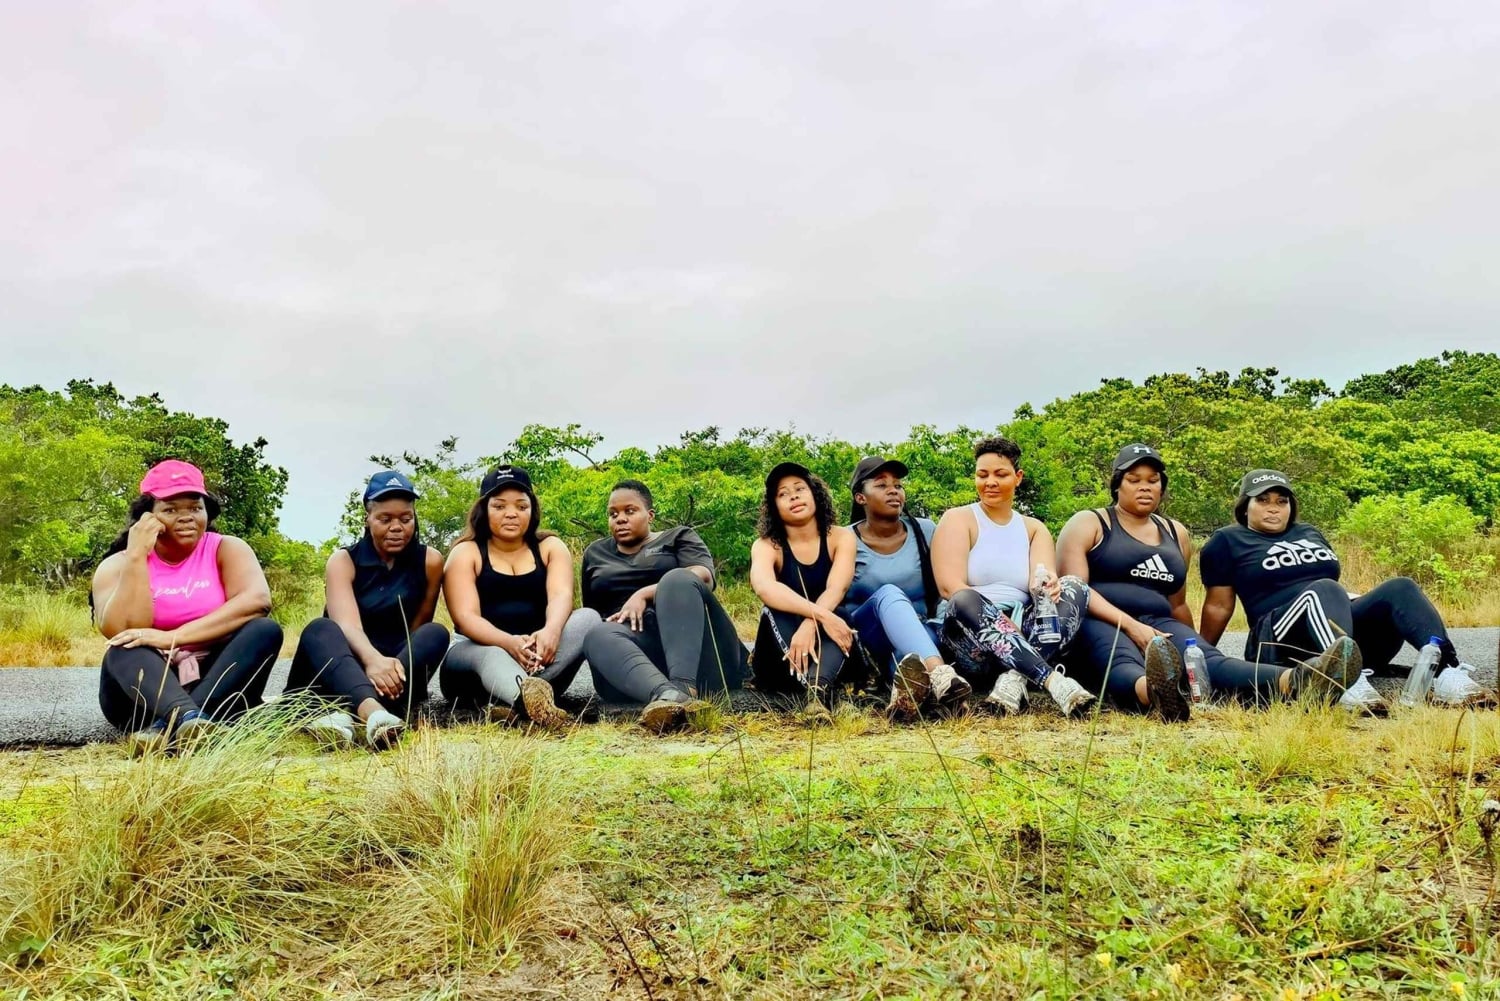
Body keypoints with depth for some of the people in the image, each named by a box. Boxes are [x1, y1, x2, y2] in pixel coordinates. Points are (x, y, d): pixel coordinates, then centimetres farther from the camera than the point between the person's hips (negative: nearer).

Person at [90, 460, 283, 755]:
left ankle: (167, 727, -42)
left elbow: (257, 600, -20)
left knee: (265, 631, -25)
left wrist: (172, 637, -26)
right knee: (126, 650, -30)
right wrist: (136, 556, -18)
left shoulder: (225, 549, 1)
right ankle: (186, 718, -59)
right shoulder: (117, 565, 2)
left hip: (216, 683, 1)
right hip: (144, 689, 0)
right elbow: (120, 632, -17)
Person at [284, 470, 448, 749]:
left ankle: (349, 715, -48)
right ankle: (373, 712, -62)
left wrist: (389, 665, -21)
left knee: (435, 634, -26)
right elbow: (347, 624, -23)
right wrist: (372, 659, -44)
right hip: (339, 673, -1)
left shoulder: (429, 561, 2)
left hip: (394, 671, 1)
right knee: (320, 629, -30)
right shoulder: (343, 560, -4)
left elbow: (417, 627, -2)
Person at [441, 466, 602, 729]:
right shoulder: (466, 553, 2)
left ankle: (513, 702, -44)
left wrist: (551, 631, -37)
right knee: (491, 655, -37)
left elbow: (561, 595, -12)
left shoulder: (551, 547, 9)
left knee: (588, 618, -24)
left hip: (539, 659, 3)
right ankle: (529, 696, -73)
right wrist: (509, 642, -36)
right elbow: (466, 617, -14)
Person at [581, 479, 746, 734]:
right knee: (598, 637, -31)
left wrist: (644, 594, -12)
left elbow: (704, 576, -3)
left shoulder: (678, 537, 18)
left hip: (696, 650, -2)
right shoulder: (595, 554, 29)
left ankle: (684, 688, -54)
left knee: (677, 579, -29)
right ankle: (666, 694, -63)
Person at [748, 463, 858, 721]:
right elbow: (763, 588, -31)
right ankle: (816, 690, -54)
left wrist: (810, 625, -43)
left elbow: (836, 589, -23)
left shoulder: (841, 537, -3)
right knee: (775, 610, -31)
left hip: (826, 645, 1)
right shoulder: (766, 546, -7)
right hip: (779, 660, 0)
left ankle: (820, 685, -61)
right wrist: (821, 615, -44)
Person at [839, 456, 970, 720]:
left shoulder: (926, 531, 5)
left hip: (923, 633, 2)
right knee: (889, 594, -34)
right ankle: (940, 676, -58)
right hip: (866, 643, -2)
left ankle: (910, 677, -66)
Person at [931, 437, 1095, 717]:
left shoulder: (1034, 529, 17)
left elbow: (1044, 578, -4)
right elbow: (951, 587, -10)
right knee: (965, 601, -34)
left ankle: (1014, 680, -37)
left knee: (1074, 587, -18)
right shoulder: (958, 520, 6)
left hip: (1023, 640, 4)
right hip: (971, 638, -3)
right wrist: (1005, 624, -23)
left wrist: (1049, 584, -30)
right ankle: (1054, 681, -46)